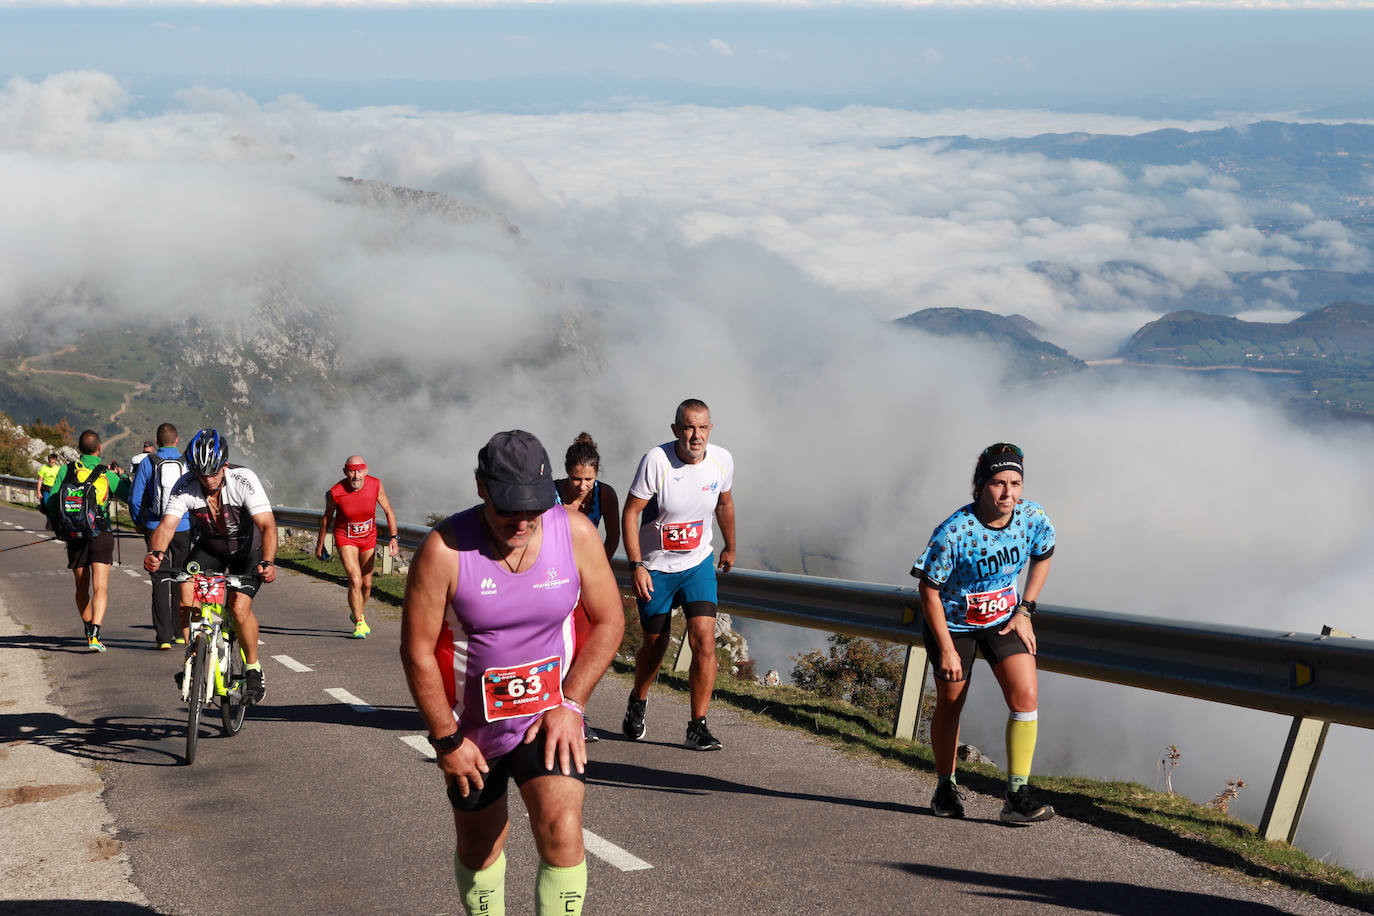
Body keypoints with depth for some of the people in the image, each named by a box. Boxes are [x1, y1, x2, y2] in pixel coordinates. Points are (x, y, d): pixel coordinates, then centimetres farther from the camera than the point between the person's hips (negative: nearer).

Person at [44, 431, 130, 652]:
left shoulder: (65, 470, 0)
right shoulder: (107, 474, -5)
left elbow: (51, 501, 0)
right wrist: (121, 475, 14)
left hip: (75, 535, 2)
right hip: (101, 534, -2)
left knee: (82, 588, 17)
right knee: (100, 587, -5)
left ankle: (89, 631, 31)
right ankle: (94, 635, -20)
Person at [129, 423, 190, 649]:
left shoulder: (147, 464, -4)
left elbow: (135, 498, -3)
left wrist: (139, 522, 14)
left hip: (156, 528, -1)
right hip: (184, 529, 1)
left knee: (161, 580, 1)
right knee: (181, 580, 14)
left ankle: (164, 636, -7)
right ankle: (180, 632, 22)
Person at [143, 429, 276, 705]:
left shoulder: (243, 480, -29)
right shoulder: (185, 486, -21)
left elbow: (267, 524, -36)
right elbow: (167, 525, -30)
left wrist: (267, 562, -54)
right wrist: (156, 552, -52)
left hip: (247, 550, -3)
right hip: (207, 547, 3)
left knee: (239, 607, -23)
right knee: (186, 592, -23)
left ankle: (253, 668, 0)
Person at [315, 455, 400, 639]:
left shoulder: (375, 485, -18)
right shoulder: (335, 492, -23)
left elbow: (388, 511, -4)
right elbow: (327, 517, -4)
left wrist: (394, 538, -12)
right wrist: (320, 544, 5)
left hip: (368, 537, 3)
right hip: (345, 539, -3)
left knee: (366, 584, 13)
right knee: (355, 581, -18)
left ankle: (357, 614, 40)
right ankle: (359, 624, -5)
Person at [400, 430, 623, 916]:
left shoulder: (577, 533, -12)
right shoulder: (444, 549, -20)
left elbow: (609, 622, -2)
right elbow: (417, 650, -13)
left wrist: (570, 703, -10)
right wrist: (446, 739, -11)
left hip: (550, 717, 0)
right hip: (471, 729, 0)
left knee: (562, 833, -19)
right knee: (479, 850, 16)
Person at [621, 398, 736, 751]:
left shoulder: (722, 460, -9)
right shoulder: (656, 460, -21)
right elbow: (629, 514, -14)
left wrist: (729, 547, 24)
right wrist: (636, 566, -19)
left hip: (698, 564, 2)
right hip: (655, 567, -2)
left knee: (704, 641, -13)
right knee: (655, 644, 11)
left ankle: (698, 727, -4)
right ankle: (638, 701, 41)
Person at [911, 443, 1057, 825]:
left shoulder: (1033, 517, -17)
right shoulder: (954, 532, -29)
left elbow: (1042, 557, 6)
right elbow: (929, 589, -19)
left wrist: (1024, 610, -1)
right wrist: (947, 650, -18)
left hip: (1003, 618, 3)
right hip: (954, 623, -3)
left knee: (1026, 698, -13)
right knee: (950, 704, 9)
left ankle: (1017, 796, -6)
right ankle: (946, 787, 32)